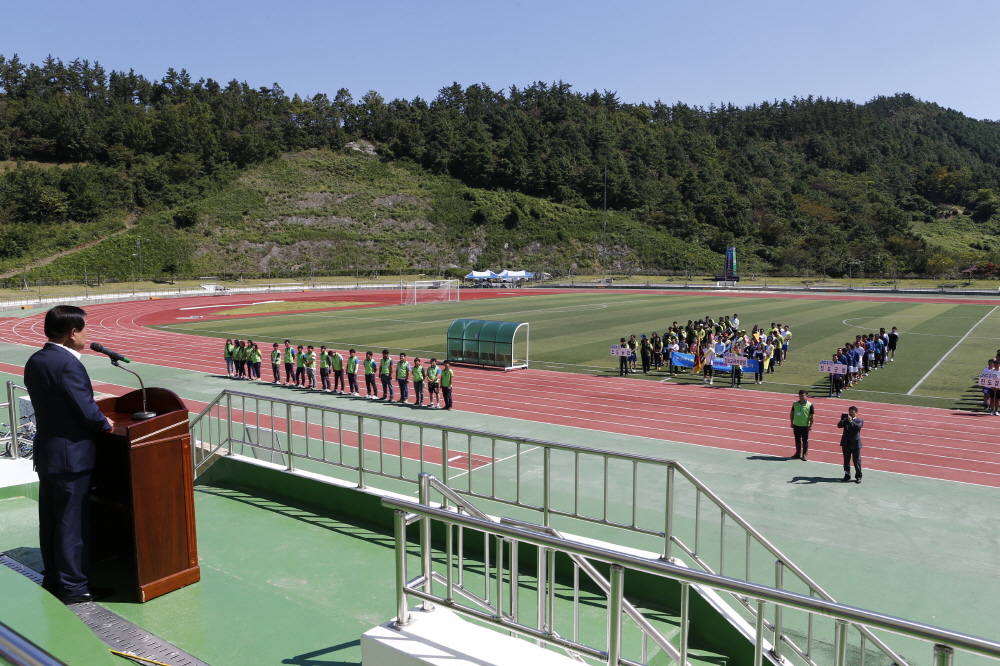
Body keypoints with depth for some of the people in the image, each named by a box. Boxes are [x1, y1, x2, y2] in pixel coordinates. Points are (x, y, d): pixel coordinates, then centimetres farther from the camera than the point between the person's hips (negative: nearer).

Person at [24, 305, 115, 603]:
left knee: (50, 518, 18)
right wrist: (105, 424, -2)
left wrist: (97, 419, 8)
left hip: (45, 451, 9)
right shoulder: (68, 364, -22)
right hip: (71, 455, -9)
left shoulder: (35, 361, 6)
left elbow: (54, 405, 11)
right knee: (73, 522, 1)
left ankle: (52, 576, 31)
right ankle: (74, 586, 10)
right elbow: (87, 410, -22)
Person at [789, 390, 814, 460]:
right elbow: (792, 413, 10)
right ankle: (798, 453, 25)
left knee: (805, 440, 5)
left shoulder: (810, 405, -9)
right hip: (796, 425, 4)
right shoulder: (795, 404, 2)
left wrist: (810, 425, -11)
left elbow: (812, 416, -8)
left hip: (805, 426, -4)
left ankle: (804, 454, 15)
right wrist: (792, 423, 8)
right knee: (797, 440, 13)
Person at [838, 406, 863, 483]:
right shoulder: (845, 420, 8)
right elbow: (839, 426, -8)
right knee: (846, 461, 11)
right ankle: (847, 475, 21)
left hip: (855, 444, -4)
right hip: (846, 443, 4)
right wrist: (842, 420, -25)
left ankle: (858, 477, 9)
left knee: (857, 461, 1)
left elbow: (858, 426, -22)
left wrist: (851, 421, -35)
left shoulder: (859, 421, -1)